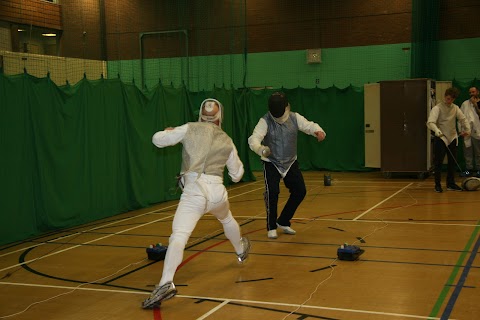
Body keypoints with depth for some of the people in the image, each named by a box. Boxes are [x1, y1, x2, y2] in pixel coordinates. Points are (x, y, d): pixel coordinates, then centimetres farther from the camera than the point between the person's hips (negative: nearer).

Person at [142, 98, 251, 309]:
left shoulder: (191, 129, 4)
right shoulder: (227, 140, 14)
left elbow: (157, 140, 6)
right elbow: (237, 175, 23)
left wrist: (168, 132, 28)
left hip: (194, 191, -4)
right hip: (217, 190, 4)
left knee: (178, 237, -17)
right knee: (227, 219, 37)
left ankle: (166, 283, -37)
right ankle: (241, 250, 62)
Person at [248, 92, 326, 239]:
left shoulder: (294, 117, -10)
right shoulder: (265, 121, -22)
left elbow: (309, 126, -21)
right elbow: (254, 139, -35)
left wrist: (319, 131, -46)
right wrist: (261, 150, -58)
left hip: (290, 162, 4)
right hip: (271, 163, -4)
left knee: (300, 192, 2)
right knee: (272, 192, -21)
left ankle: (283, 222, 20)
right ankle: (271, 227, -2)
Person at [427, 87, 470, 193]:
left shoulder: (455, 108, 7)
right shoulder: (437, 108, -10)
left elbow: (463, 119, 6)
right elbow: (430, 122, -23)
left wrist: (467, 129, -12)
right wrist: (437, 130, -40)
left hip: (452, 138, 5)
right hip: (440, 138, -5)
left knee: (452, 162, 9)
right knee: (438, 162, -4)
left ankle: (451, 184, 19)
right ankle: (437, 185, 4)